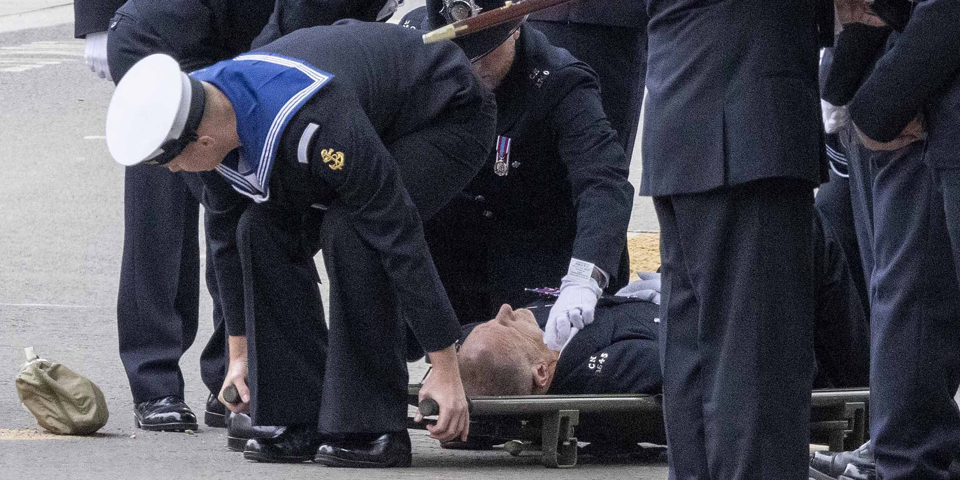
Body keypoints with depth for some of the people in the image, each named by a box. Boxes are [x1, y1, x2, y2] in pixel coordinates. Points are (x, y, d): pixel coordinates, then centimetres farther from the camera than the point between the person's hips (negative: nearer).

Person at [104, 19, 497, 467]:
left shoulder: (312, 126, -42)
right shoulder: (207, 108, -16)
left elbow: (398, 234, -37)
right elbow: (228, 233, 2)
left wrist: (445, 368, -34)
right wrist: (240, 352, 9)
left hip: (449, 116, -8)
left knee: (349, 231, -29)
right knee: (265, 231, -10)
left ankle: (373, 429, -20)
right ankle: (300, 418, -4)